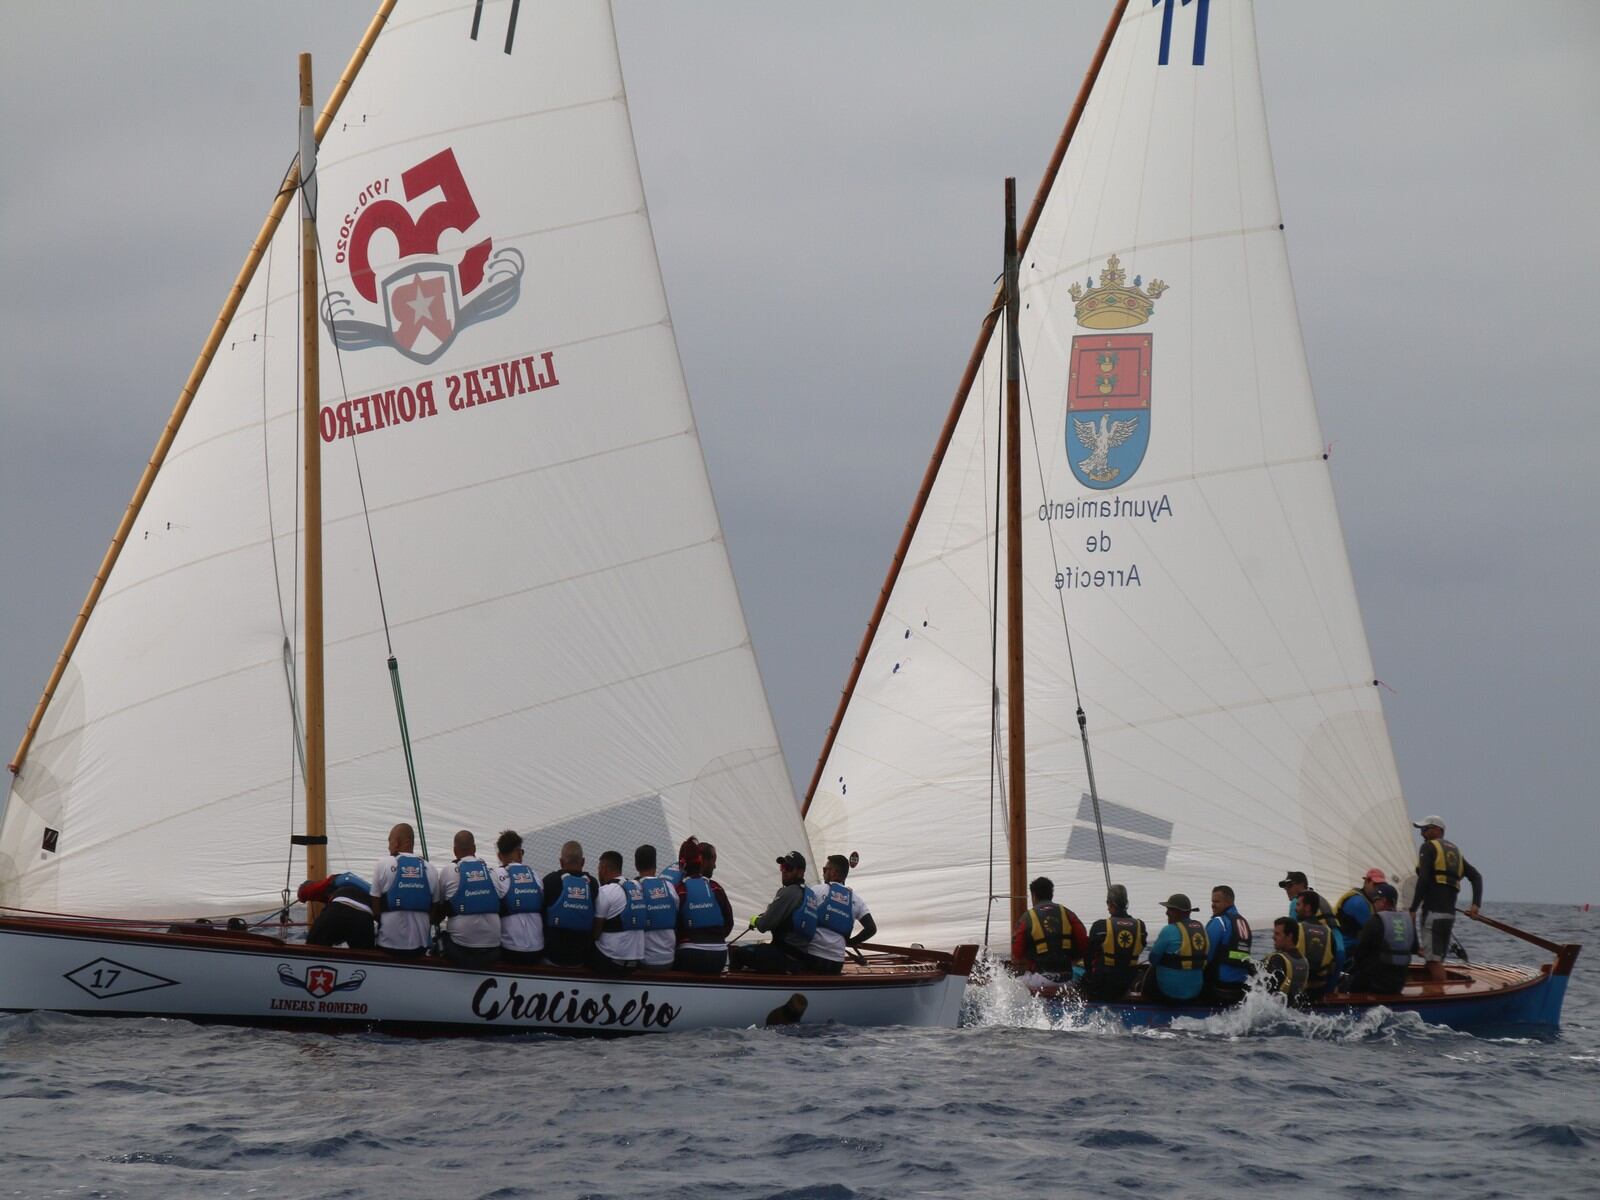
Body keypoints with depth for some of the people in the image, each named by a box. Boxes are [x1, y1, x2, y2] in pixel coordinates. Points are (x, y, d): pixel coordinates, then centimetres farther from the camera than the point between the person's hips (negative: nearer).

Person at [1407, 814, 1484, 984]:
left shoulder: (1428, 847, -2)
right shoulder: (1455, 850, 21)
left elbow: (1423, 879, -14)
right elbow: (1476, 876, 14)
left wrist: (1413, 909, -13)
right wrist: (1475, 904, 5)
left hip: (1432, 911, -8)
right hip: (1450, 914, 8)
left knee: (1433, 961, -8)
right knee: (1437, 961, 13)